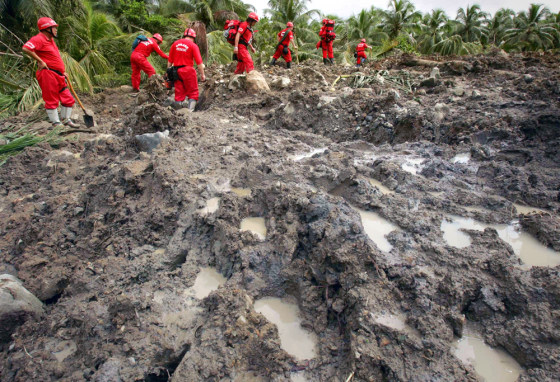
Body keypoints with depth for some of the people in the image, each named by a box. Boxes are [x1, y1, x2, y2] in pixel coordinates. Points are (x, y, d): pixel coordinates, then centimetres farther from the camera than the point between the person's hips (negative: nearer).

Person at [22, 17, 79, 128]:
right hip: (48, 74, -9)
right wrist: (40, 61, -18)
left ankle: (66, 120, 21)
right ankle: (56, 123, 1)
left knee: (67, 98, 10)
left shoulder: (51, 40, 22)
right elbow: (26, 48, -22)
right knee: (52, 100, -4)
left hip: (58, 75, 9)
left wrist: (63, 72, 22)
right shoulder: (39, 39, -8)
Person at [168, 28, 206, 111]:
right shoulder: (193, 45, -3)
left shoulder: (175, 44, 10)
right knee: (193, 93, 4)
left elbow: (169, 60, 11)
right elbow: (199, 62, -9)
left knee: (179, 94, 10)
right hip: (188, 70, -4)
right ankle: (190, 110, -6)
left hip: (176, 71, 4)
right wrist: (202, 74, -3)